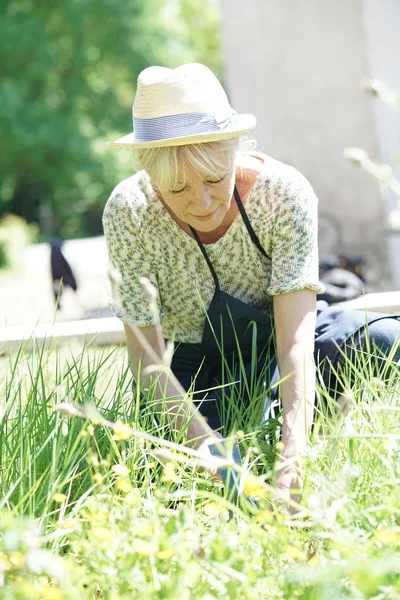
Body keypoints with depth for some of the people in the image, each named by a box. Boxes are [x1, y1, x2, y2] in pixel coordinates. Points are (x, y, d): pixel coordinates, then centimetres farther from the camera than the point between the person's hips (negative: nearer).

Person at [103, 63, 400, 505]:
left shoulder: (284, 194, -26)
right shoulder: (129, 215, -25)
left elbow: (296, 339, -32)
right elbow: (145, 353, -21)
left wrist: (294, 453, -46)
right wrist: (202, 438, -38)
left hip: (277, 337, 0)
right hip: (200, 363, 0)